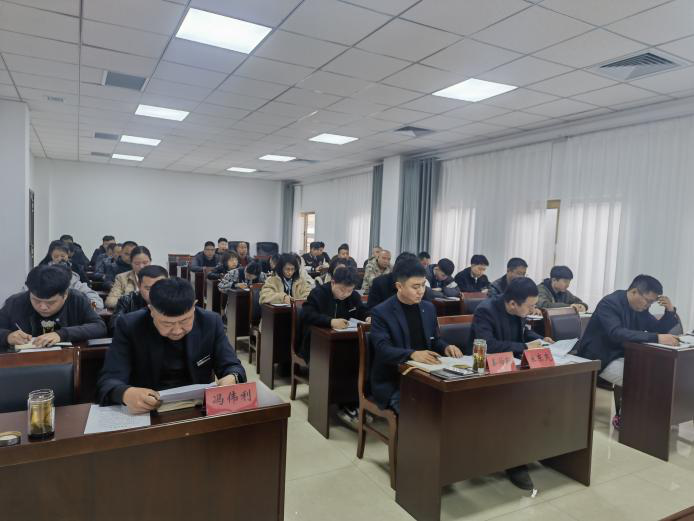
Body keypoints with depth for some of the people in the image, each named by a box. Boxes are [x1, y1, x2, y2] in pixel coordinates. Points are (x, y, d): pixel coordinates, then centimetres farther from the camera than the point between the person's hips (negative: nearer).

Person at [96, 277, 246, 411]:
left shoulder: (211, 322, -6)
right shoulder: (129, 326, -10)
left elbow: (232, 367, -3)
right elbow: (108, 381, -13)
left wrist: (231, 379, -25)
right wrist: (126, 393, -34)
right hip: (146, 409, 0)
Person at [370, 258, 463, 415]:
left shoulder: (429, 308, 9)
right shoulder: (381, 312, -10)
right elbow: (383, 350, -19)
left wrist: (446, 348, -5)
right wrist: (413, 354, -35)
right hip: (393, 384, -5)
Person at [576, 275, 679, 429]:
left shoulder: (640, 308, 5)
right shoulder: (609, 303, -22)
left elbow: (659, 329, 11)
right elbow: (617, 334, -37)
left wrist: (670, 311, -8)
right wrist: (656, 338, -44)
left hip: (622, 355, 9)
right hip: (600, 358, -9)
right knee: (638, 381, -24)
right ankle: (622, 416, 0)